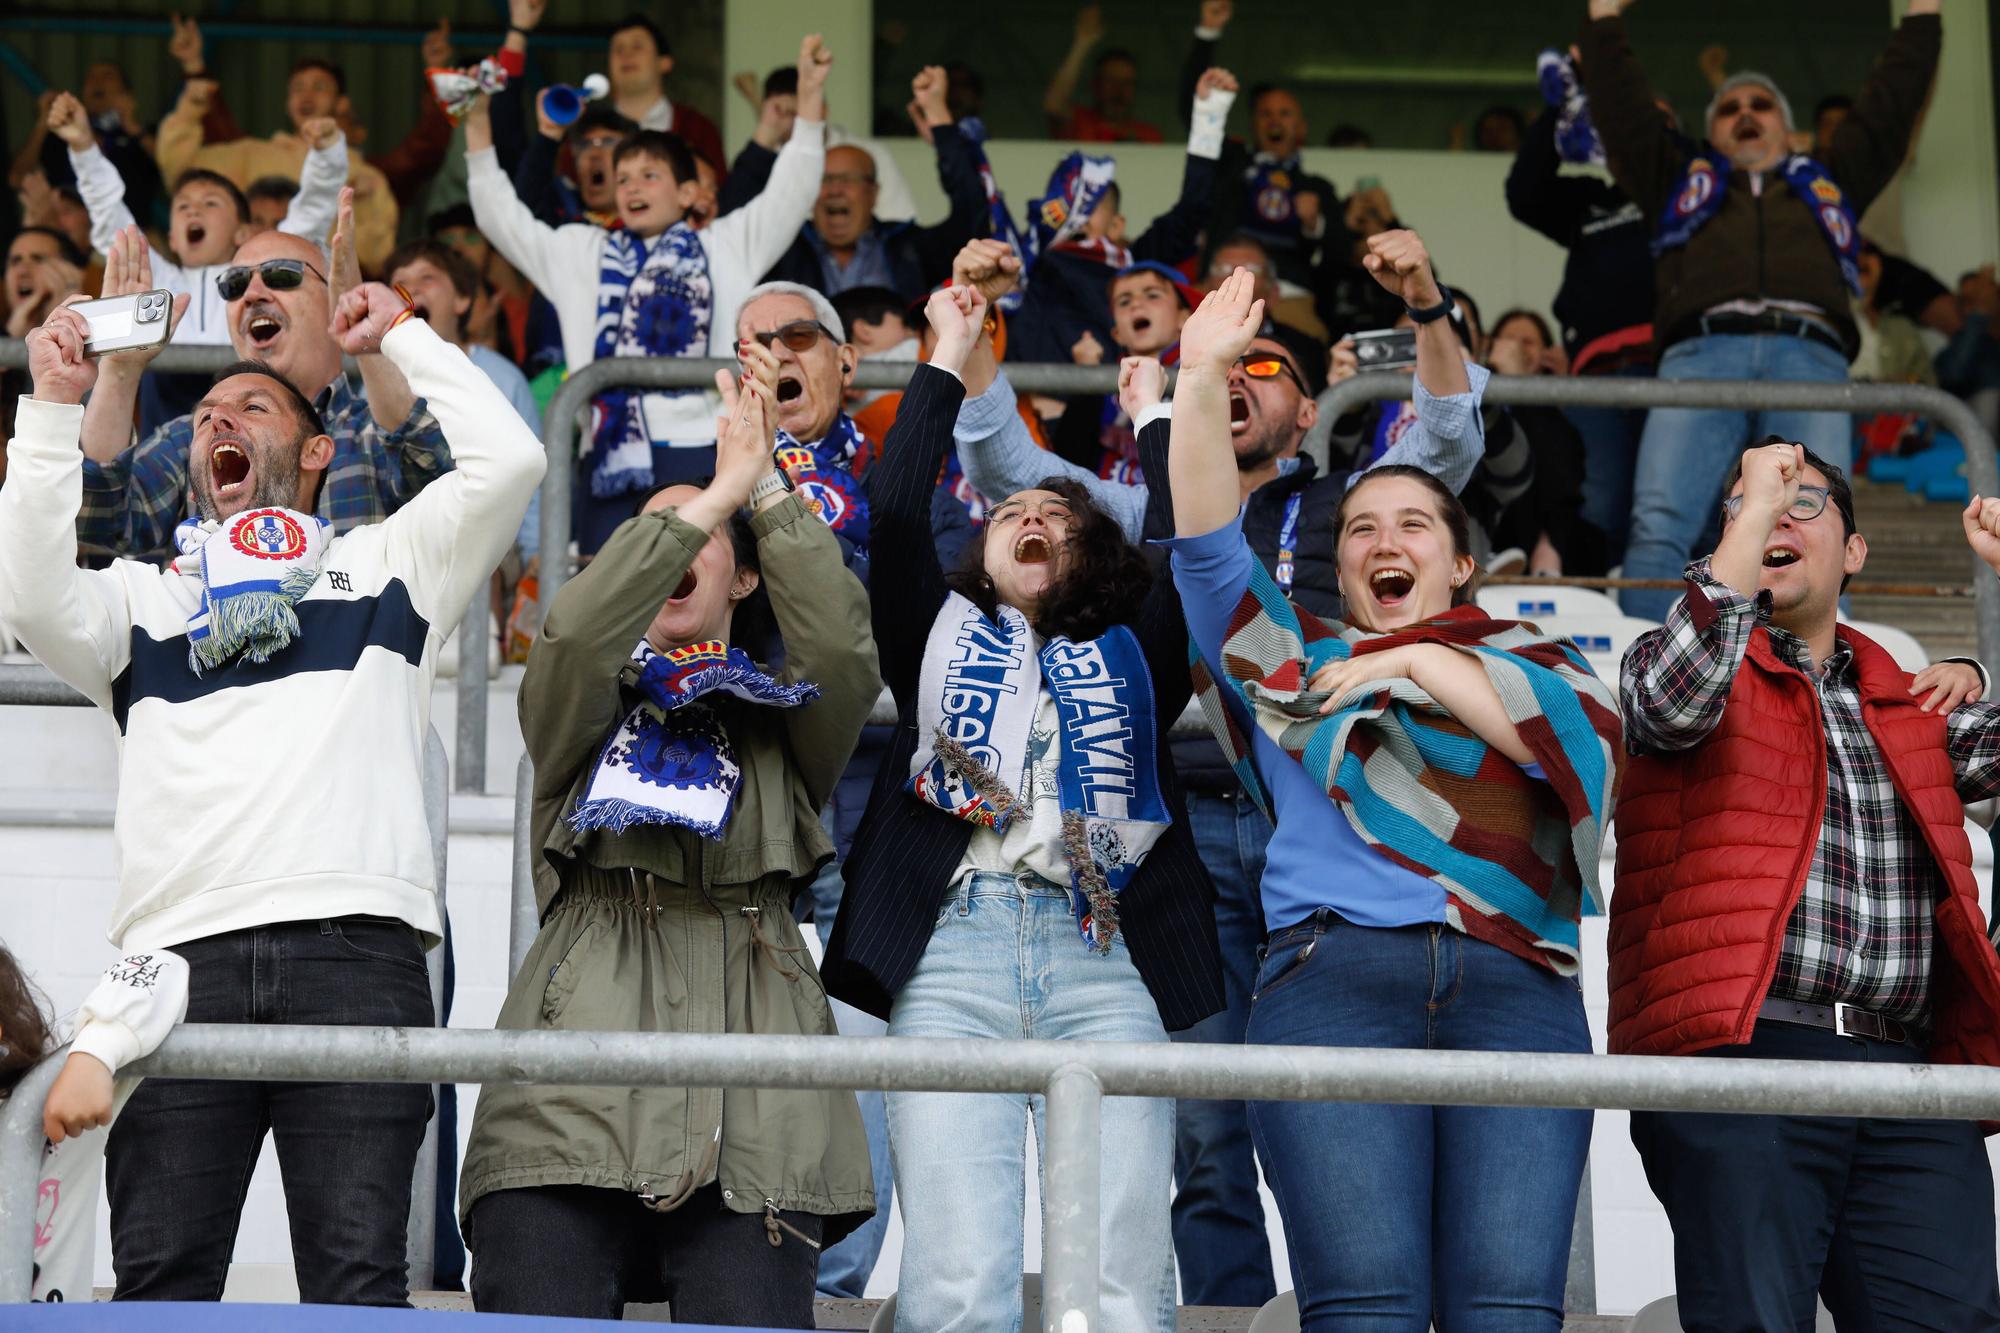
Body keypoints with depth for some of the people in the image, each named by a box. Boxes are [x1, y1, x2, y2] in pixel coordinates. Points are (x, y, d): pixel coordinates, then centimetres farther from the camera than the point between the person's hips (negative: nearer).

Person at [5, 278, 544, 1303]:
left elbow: (509, 459, 12)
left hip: (356, 948, -1)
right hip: (181, 952, 2)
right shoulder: (143, 595, 28)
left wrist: (400, 336, 22)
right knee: (158, 1283, -6)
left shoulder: (384, 565, 25)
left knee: (357, 1281, -10)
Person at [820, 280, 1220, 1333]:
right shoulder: (942, 635, 26)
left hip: (1105, 958, 1)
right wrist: (950, 355, 19)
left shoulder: (1131, 658, 28)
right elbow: (895, 510, 13)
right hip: (954, 949, -1)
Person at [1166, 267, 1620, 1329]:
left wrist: (1426, 665, 3)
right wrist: (1202, 381, 2)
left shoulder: (1528, 660, 26)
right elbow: (1207, 544, 14)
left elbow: (1590, 738, 4)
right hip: (1335, 969, 0)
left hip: (1515, 988, 0)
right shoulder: (1294, 660, 27)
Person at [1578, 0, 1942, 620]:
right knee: (1659, 526, -23)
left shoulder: (1827, 181, 39)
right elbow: (1619, 103, 34)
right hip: (1701, 353, -1)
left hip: (1810, 356, 1)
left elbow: (1891, 100, 41)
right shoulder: (1683, 176, 37)